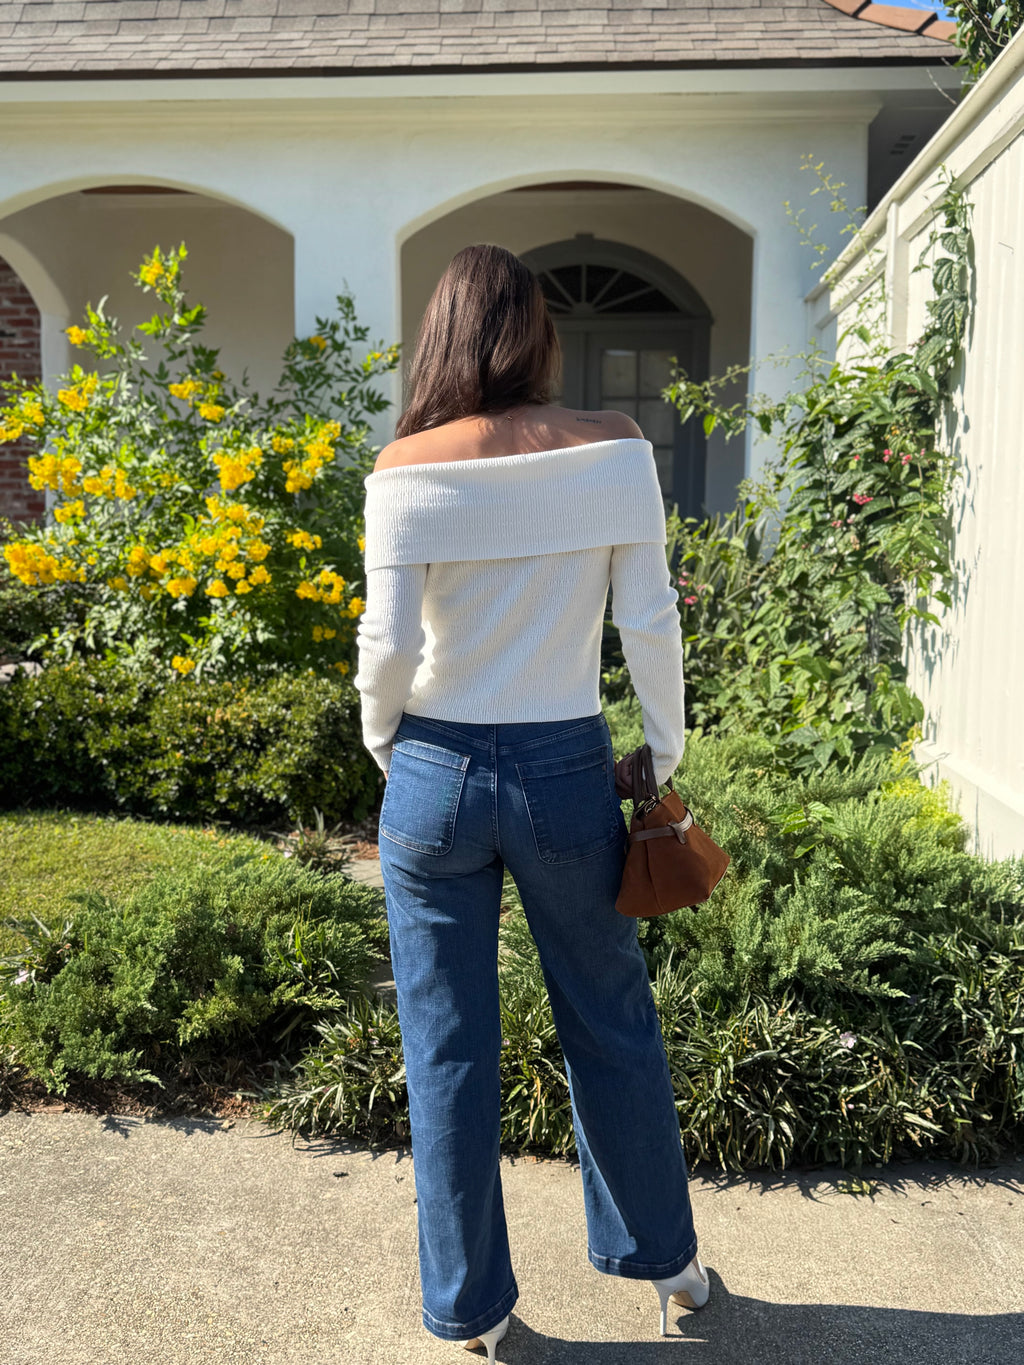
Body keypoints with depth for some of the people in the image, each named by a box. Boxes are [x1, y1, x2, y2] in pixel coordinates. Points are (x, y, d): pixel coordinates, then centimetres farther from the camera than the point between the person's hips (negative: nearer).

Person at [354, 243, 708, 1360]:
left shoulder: (408, 469, -8)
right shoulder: (613, 452, -6)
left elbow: (388, 644, -10)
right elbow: (650, 620, -5)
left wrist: (384, 744, 9)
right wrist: (664, 752, 8)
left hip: (436, 777, 0)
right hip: (567, 775, 1)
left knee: (448, 1050, 14)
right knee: (611, 1023, 20)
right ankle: (663, 1256, 40)